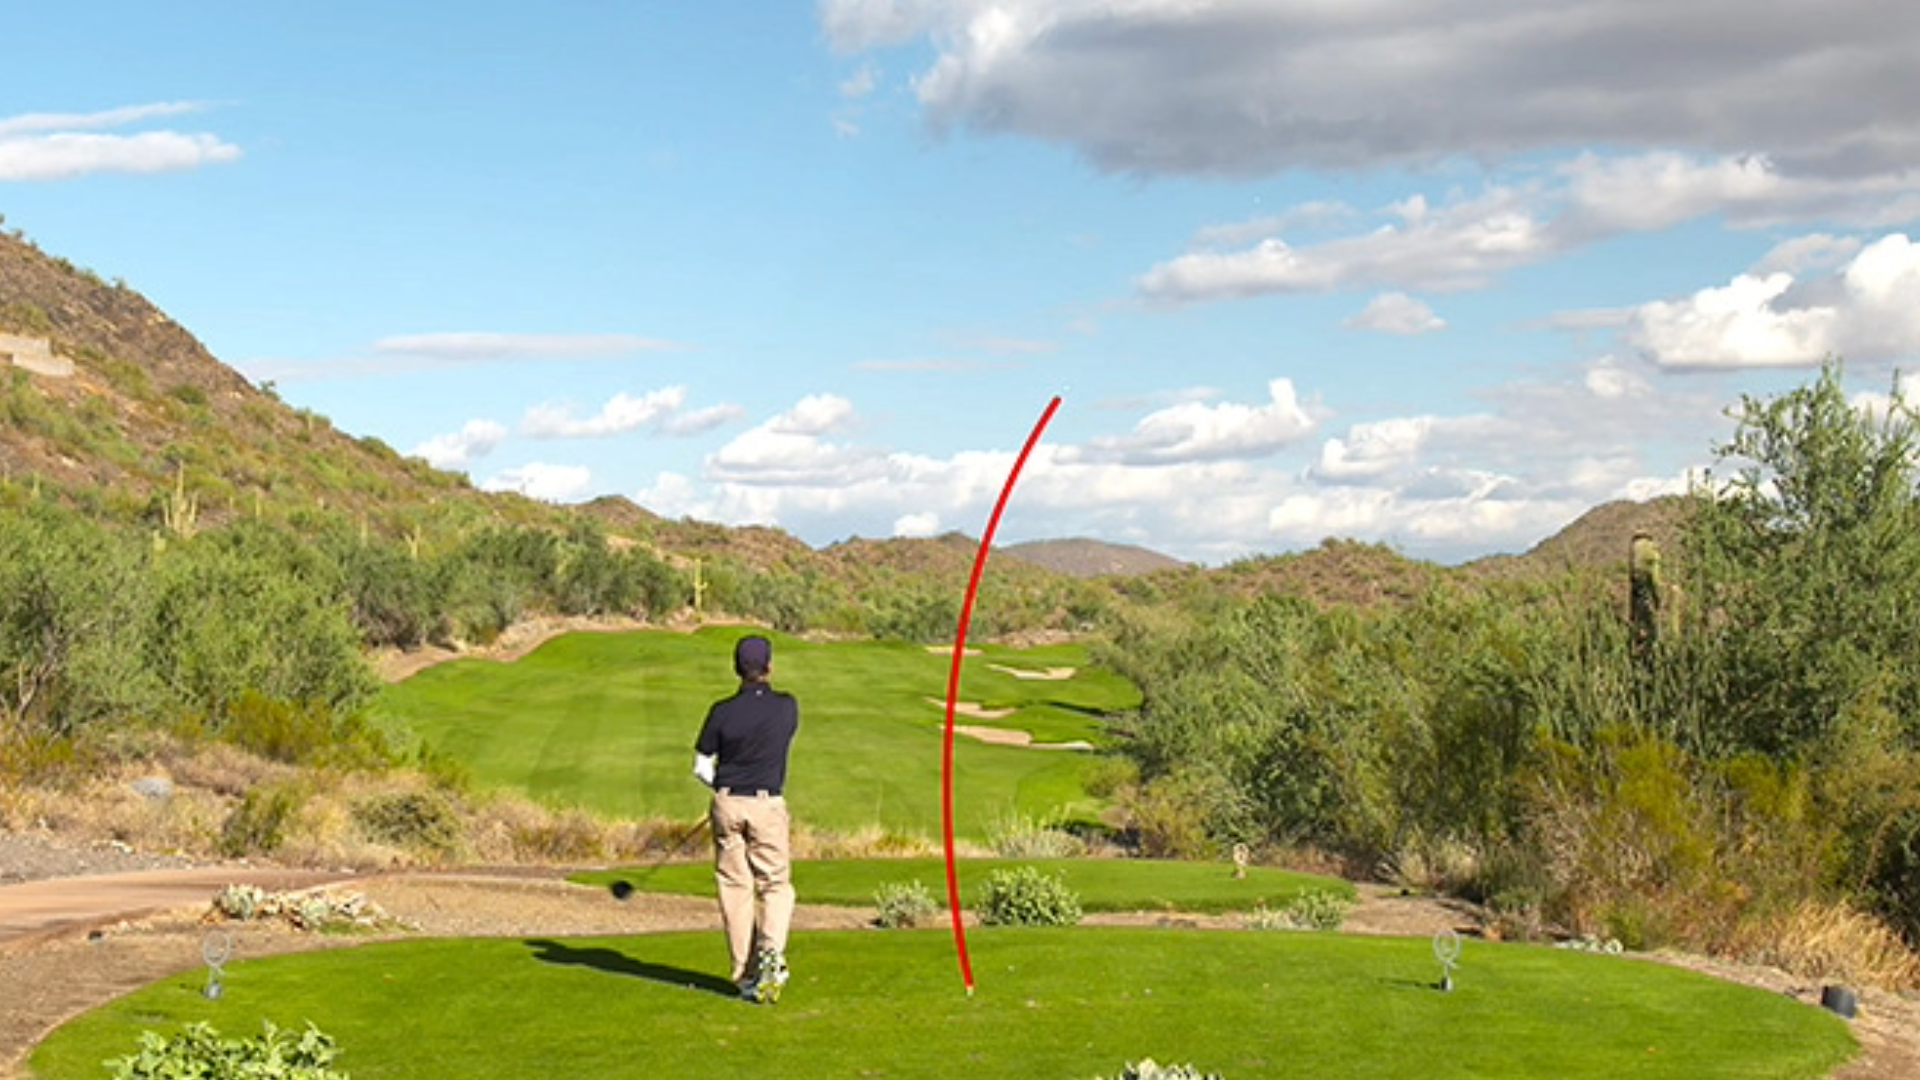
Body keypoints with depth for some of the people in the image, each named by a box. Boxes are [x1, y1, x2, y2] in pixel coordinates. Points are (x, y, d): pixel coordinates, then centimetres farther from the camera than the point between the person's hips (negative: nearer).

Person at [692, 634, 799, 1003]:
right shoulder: (787, 707, -2)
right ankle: (771, 951, -18)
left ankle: (746, 974, 10)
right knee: (776, 885, 8)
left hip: (727, 804, 1)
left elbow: (701, 766, 0)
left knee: (735, 888, 8)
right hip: (768, 805, -1)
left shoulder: (723, 712, -4)